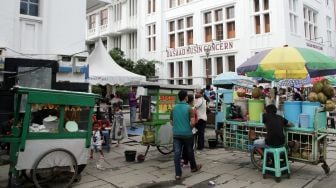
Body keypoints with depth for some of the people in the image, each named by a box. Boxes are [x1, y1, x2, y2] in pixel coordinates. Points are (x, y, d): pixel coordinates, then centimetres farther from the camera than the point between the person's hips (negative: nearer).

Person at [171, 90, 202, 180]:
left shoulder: (174, 108, 3)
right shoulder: (189, 108, -10)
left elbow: (172, 122, 11)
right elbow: (192, 122, -16)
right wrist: (190, 127, 3)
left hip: (176, 134, 3)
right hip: (187, 134, -2)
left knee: (177, 153, 1)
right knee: (190, 151, 16)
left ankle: (178, 174, 1)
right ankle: (193, 167, 37)